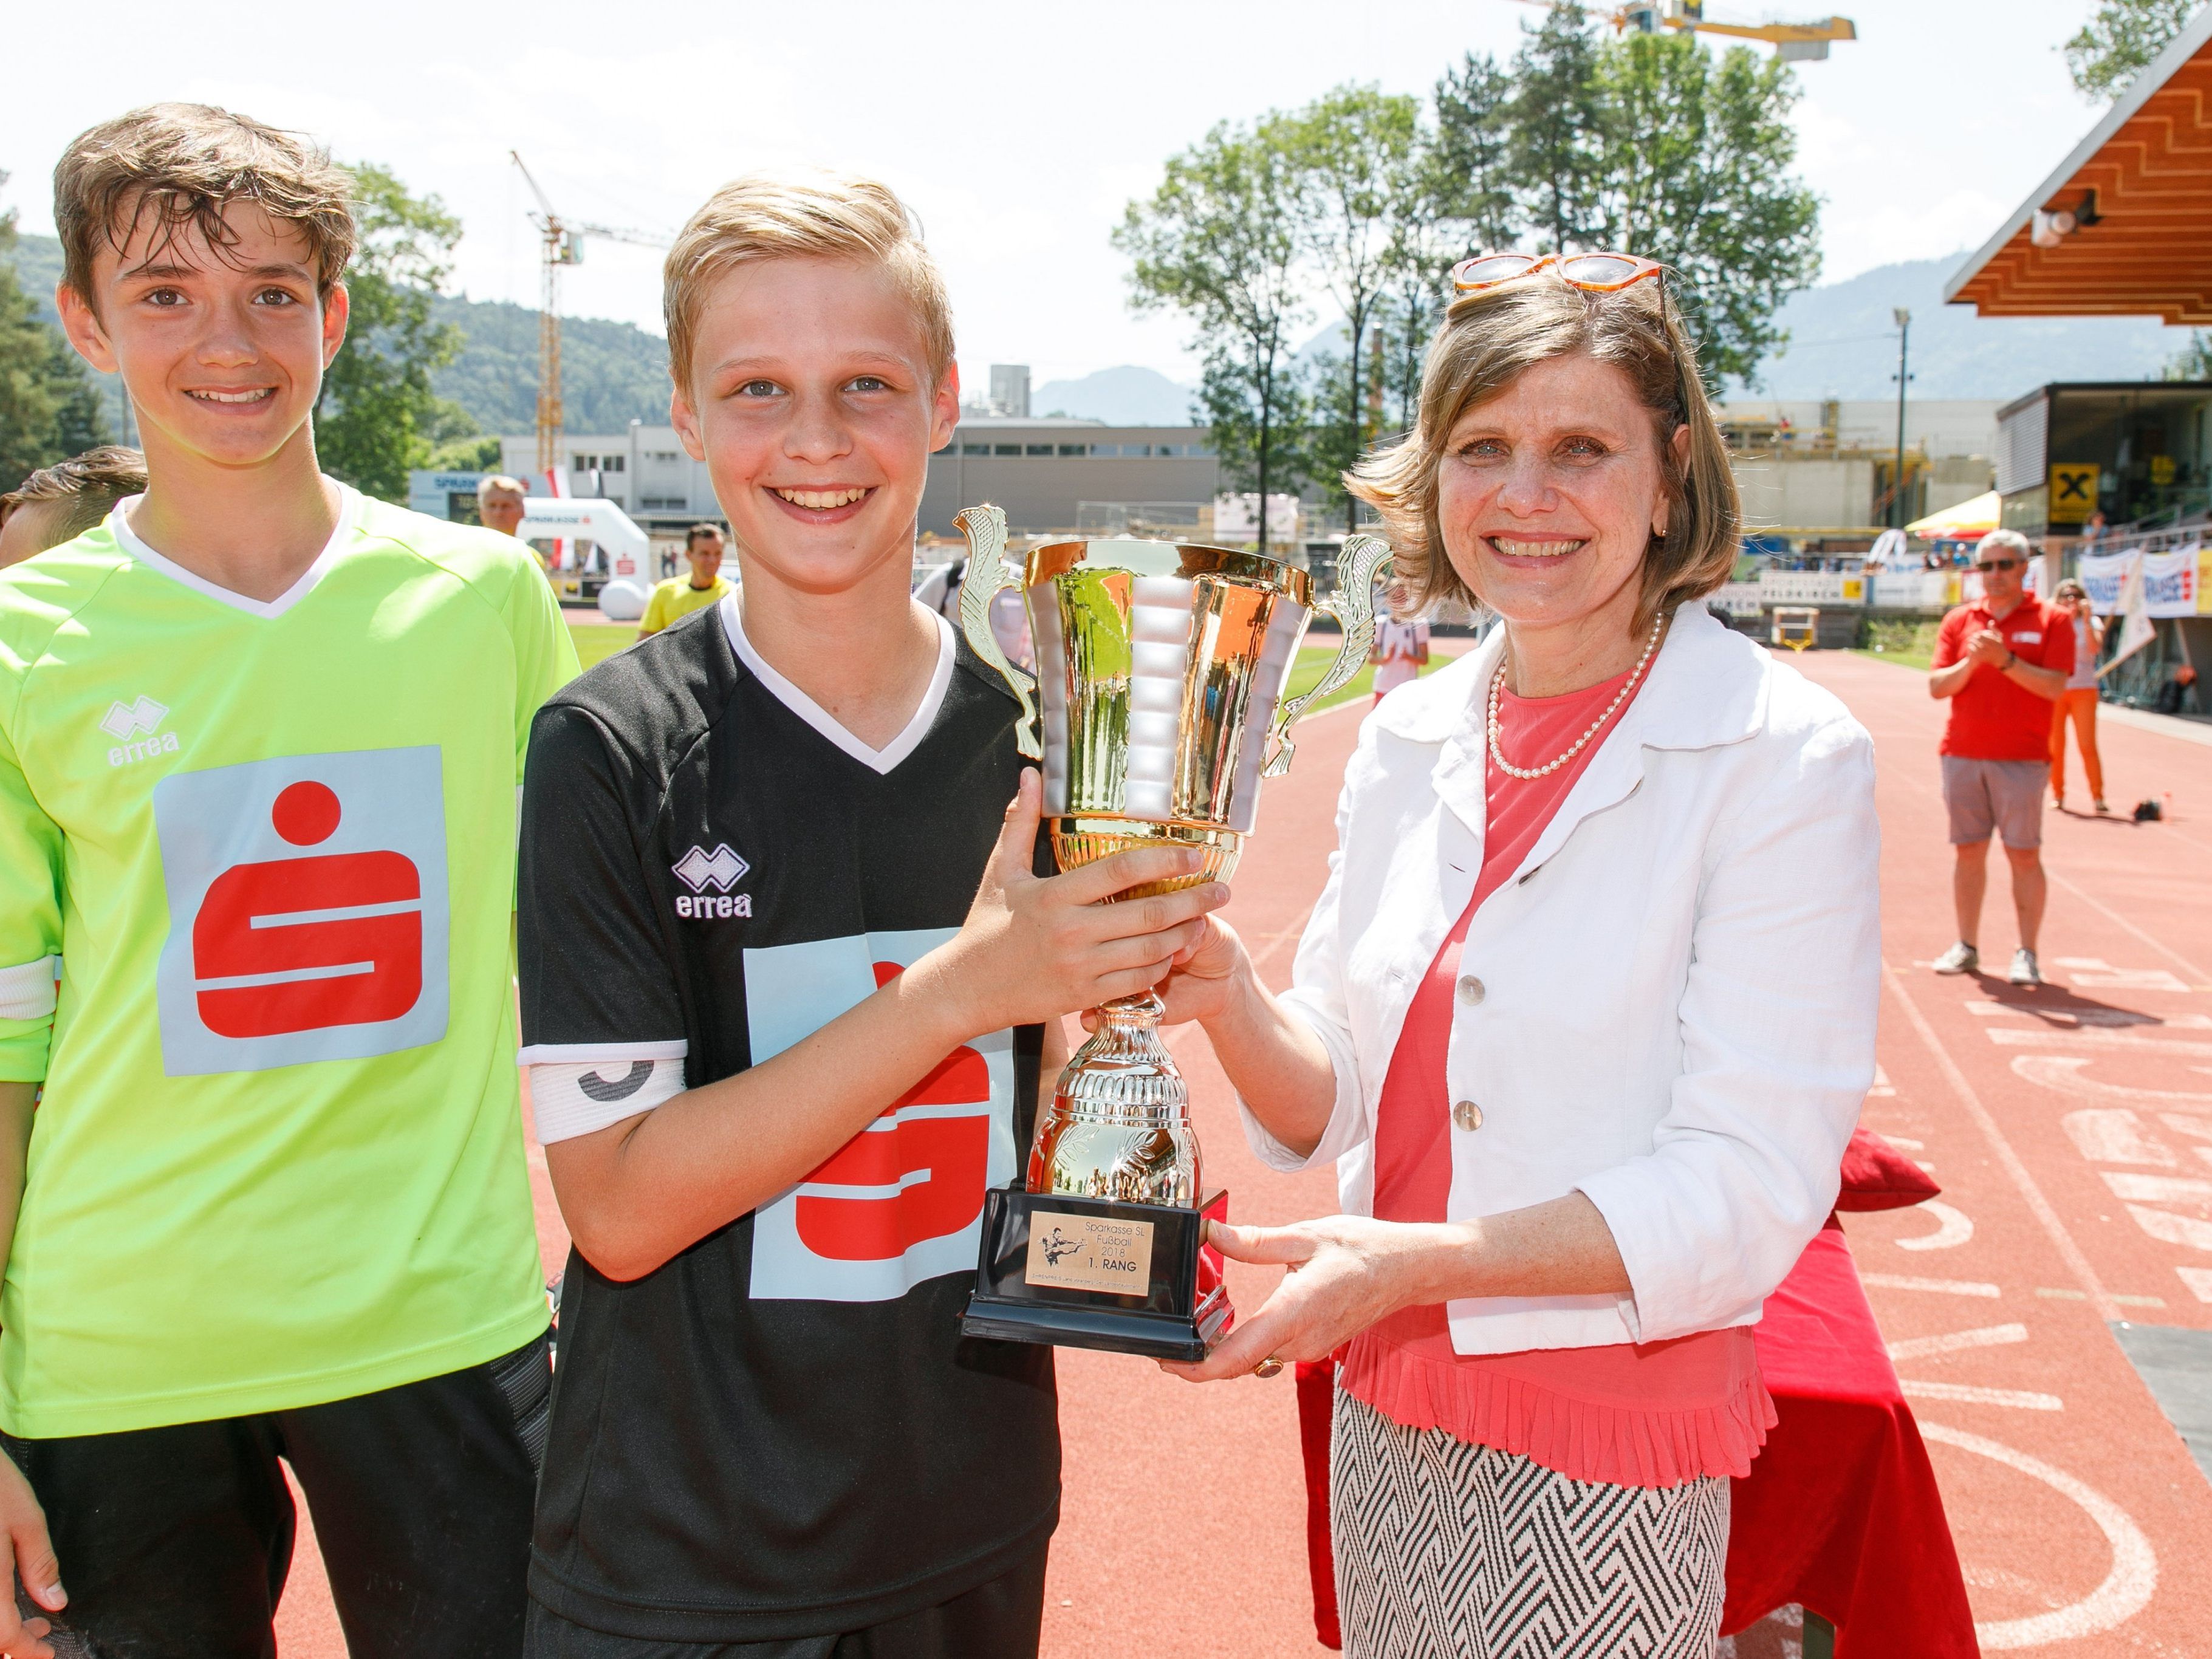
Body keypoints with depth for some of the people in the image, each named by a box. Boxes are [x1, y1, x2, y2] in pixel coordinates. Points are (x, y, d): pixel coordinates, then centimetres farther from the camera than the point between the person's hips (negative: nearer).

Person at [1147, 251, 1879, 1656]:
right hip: (1388, 1422, 5)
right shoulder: (1409, 738, 2)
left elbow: (1749, 1191, -17)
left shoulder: (1784, 758, -13)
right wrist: (1231, 998, -16)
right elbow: (1336, 1106, 4)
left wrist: (1419, 1260, -25)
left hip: (1611, 1450, -4)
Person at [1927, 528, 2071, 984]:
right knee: (1967, 850, 6)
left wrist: (2005, 659, -19)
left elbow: (2055, 687, -9)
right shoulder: (1960, 619, 9)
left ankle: (2026, 954, 3)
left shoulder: (2052, 620, 1)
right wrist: (1971, 661, -14)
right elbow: (1937, 686, 3)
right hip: (1963, 753, 3)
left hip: (2022, 757, -3)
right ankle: (1967, 947, 13)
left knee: (2024, 853, -2)